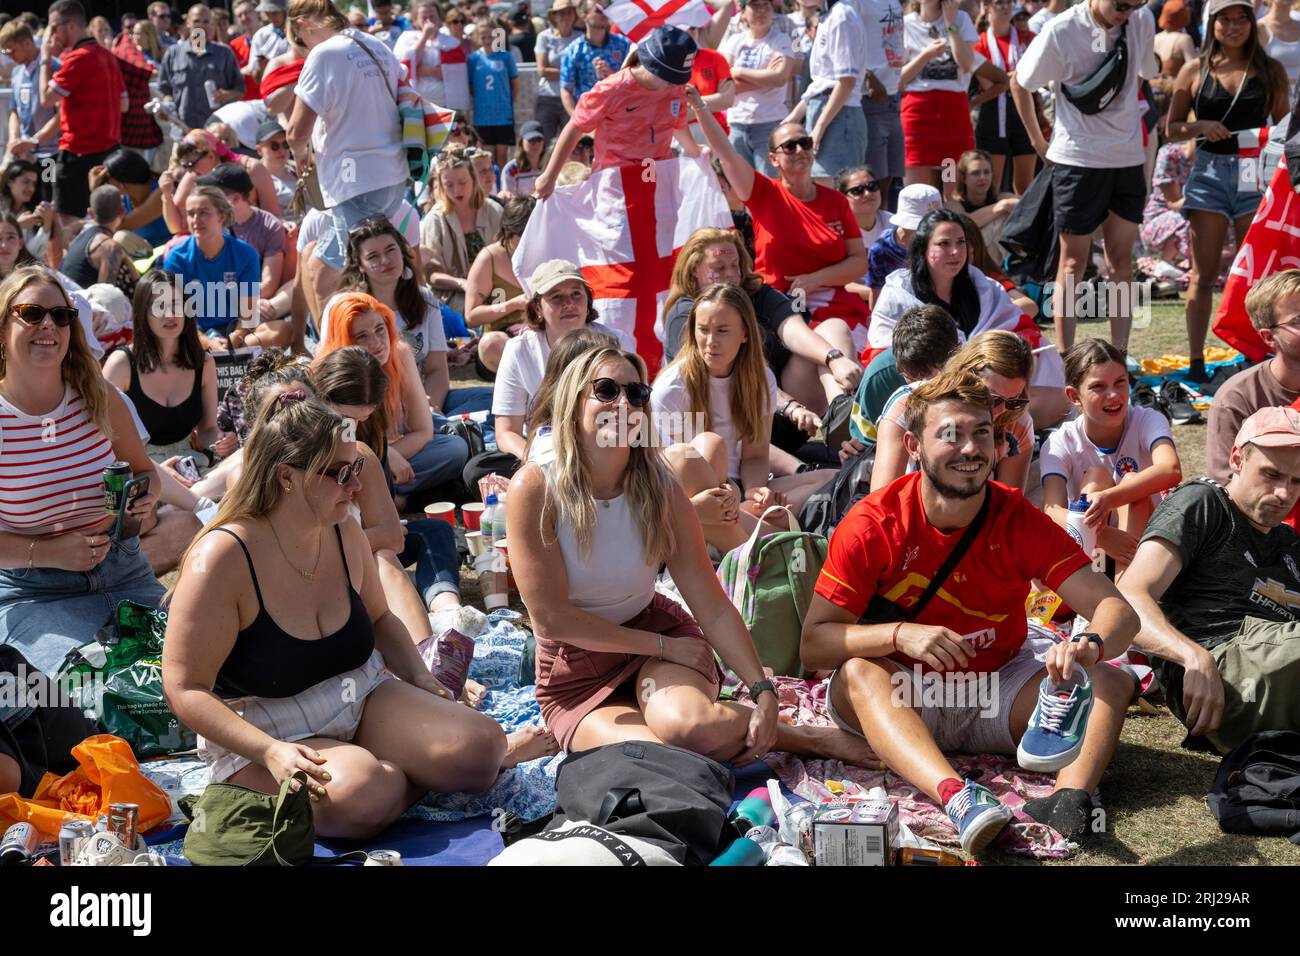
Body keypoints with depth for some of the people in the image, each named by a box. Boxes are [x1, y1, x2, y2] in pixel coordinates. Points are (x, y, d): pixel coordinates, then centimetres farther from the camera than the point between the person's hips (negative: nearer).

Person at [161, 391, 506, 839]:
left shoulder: (345, 533, 1)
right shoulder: (223, 558, -20)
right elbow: (185, 689, -19)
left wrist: (421, 678, 3)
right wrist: (270, 752, -31)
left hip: (361, 699, 6)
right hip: (263, 732, -5)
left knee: (480, 747, -18)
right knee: (365, 794, -36)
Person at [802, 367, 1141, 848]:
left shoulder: (1020, 520, -10)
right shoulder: (873, 524, -15)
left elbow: (1118, 609, -16)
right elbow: (813, 644, -17)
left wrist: (1090, 645, -40)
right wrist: (900, 634, -34)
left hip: (999, 691, 2)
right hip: (905, 698, -2)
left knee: (1111, 682, -18)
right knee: (857, 673, -33)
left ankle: (1069, 797, -47)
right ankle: (956, 795, -53)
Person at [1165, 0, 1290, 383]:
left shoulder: (1271, 70, 7)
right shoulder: (1195, 70, 6)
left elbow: (1284, 126, 14)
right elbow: (1172, 128, 9)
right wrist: (1202, 126, -10)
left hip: (1256, 175, 0)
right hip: (1210, 171, 0)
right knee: (1204, 275, 2)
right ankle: (1196, 360, 7)